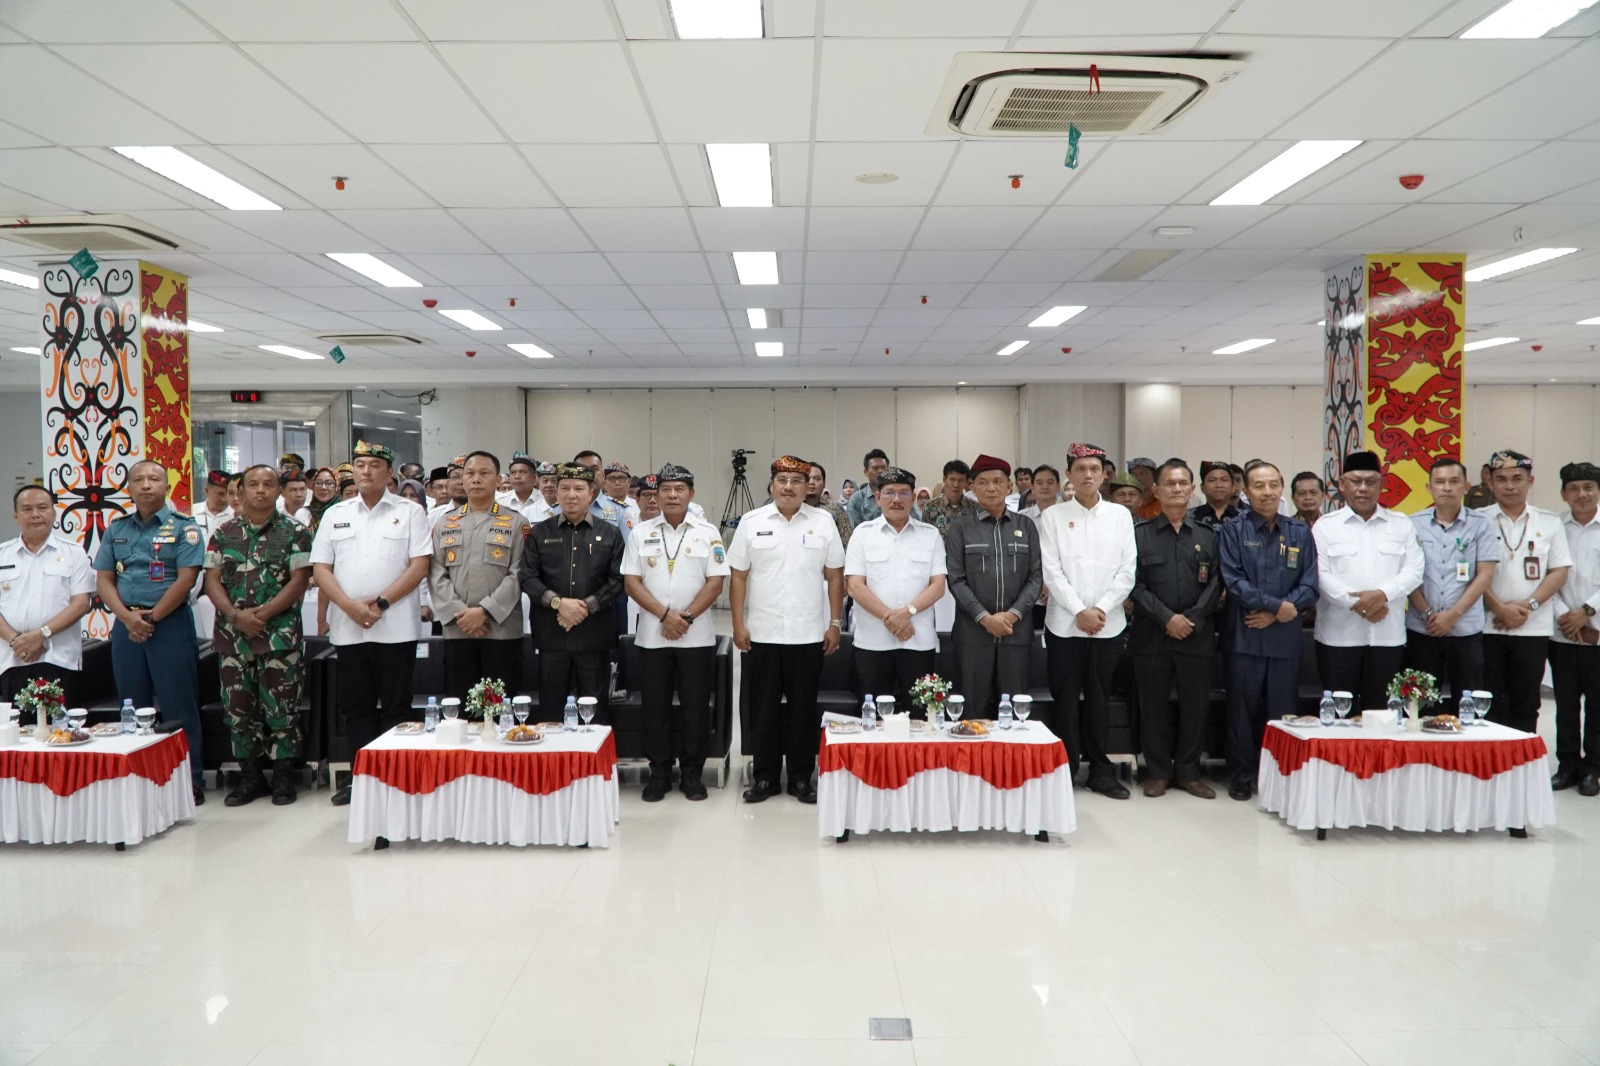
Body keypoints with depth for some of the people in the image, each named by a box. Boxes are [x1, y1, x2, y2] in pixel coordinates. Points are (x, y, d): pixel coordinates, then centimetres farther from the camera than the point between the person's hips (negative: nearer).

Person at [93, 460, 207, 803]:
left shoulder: (183, 526, -2)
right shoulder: (116, 529, 12)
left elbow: (186, 579, -10)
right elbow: (104, 579, 8)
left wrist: (152, 617, -11)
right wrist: (127, 617, -8)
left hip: (171, 624, -5)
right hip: (125, 626, 5)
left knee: (178, 707, -1)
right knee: (133, 708, 11)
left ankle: (190, 781, 6)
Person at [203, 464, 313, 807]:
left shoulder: (295, 532, 0)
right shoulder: (224, 533, 10)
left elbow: (298, 581, -7)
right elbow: (212, 580, 4)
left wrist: (263, 613, -16)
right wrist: (237, 615, -11)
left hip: (280, 635, -3)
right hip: (232, 636, 4)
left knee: (281, 709, -1)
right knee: (238, 708, 8)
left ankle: (283, 777, 11)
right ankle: (250, 776, 20)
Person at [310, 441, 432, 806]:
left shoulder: (410, 513, 3)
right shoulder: (335, 515, 13)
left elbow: (419, 566, -5)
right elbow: (320, 568, 7)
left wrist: (380, 603, -13)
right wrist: (350, 606, -9)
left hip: (396, 628, -3)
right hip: (348, 628, 3)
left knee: (395, 707, 1)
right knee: (355, 707, 8)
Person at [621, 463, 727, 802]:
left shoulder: (707, 533, 2)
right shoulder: (641, 532, 5)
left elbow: (715, 582, -3)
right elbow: (631, 581, -1)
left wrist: (687, 617, -13)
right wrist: (665, 614, -12)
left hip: (697, 636, -1)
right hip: (652, 635, 1)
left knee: (695, 706, 4)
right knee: (655, 707, 7)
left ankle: (692, 772, 17)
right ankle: (659, 772, 19)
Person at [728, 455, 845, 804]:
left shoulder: (823, 523, 3)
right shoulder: (752, 522, 2)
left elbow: (834, 576, 5)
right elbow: (738, 576, 2)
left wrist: (834, 623, 0)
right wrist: (738, 625, -3)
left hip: (808, 634, 0)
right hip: (761, 633, 0)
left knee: (803, 707, 8)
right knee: (764, 707, 8)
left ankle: (801, 777, 20)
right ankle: (764, 776, 20)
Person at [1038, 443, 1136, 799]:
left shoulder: (1120, 515, 7)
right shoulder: (1053, 516, 2)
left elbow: (1126, 572, 2)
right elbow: (1052, 572, -5)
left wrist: (1101, 609, -9)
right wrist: (1079, 611, -12)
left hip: (1108, 624, 1)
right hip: (1065, 623, -1)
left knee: (1099, 698, 9)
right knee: (1065, 699, 3)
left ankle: (1100, 769, 18)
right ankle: (1066, 768, 12)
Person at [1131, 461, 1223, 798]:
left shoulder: (1208, 536, 9)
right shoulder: (1140, 534, 4)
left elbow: (1215, 584, 2)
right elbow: (1135, 584, -3)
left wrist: (1191, 619, -10)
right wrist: (1166, 617, -12)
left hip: (1197, 635, 1)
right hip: (1151, 635, -1)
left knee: (1195, 704, 6)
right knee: (1153, 704, 5)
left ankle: (1188, 771, 20)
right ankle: (1157, 771, 16)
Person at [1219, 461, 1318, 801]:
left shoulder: (1300, 532, 8)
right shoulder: (1233, 530, 1)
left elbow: (1310, 584, 2)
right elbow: (1233, 581, -8)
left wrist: (1273, 615, -10)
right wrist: (1279, 605, -12)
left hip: (1286, 637, 2)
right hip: (1245, 636, -2)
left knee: (1282, 711, 7)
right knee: (1243, 709, 5)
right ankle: (1242, 776, 16)